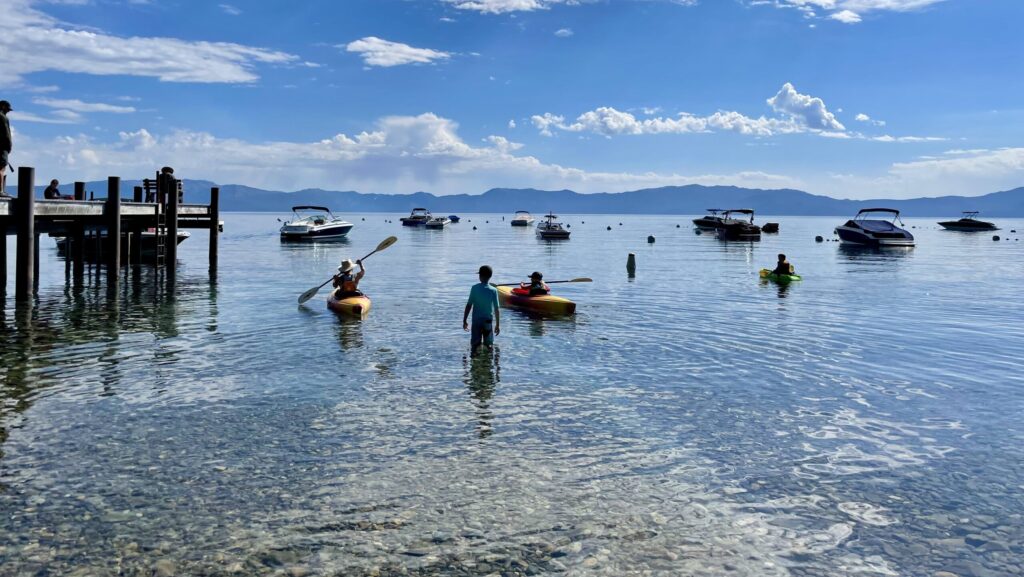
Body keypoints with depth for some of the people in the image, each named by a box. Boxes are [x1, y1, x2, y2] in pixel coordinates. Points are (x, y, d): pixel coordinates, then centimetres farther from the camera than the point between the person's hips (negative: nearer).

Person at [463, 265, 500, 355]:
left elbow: (469, 305, -6)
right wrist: (498, 325, 4)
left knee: (474, 344, 7)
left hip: (476, 320, 0)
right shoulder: (493, 291, -6)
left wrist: (464, 321, 3)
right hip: (488, 321, 0)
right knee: (489, 346, 11)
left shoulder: (475, 288, -7)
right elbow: (496, 309, -5)